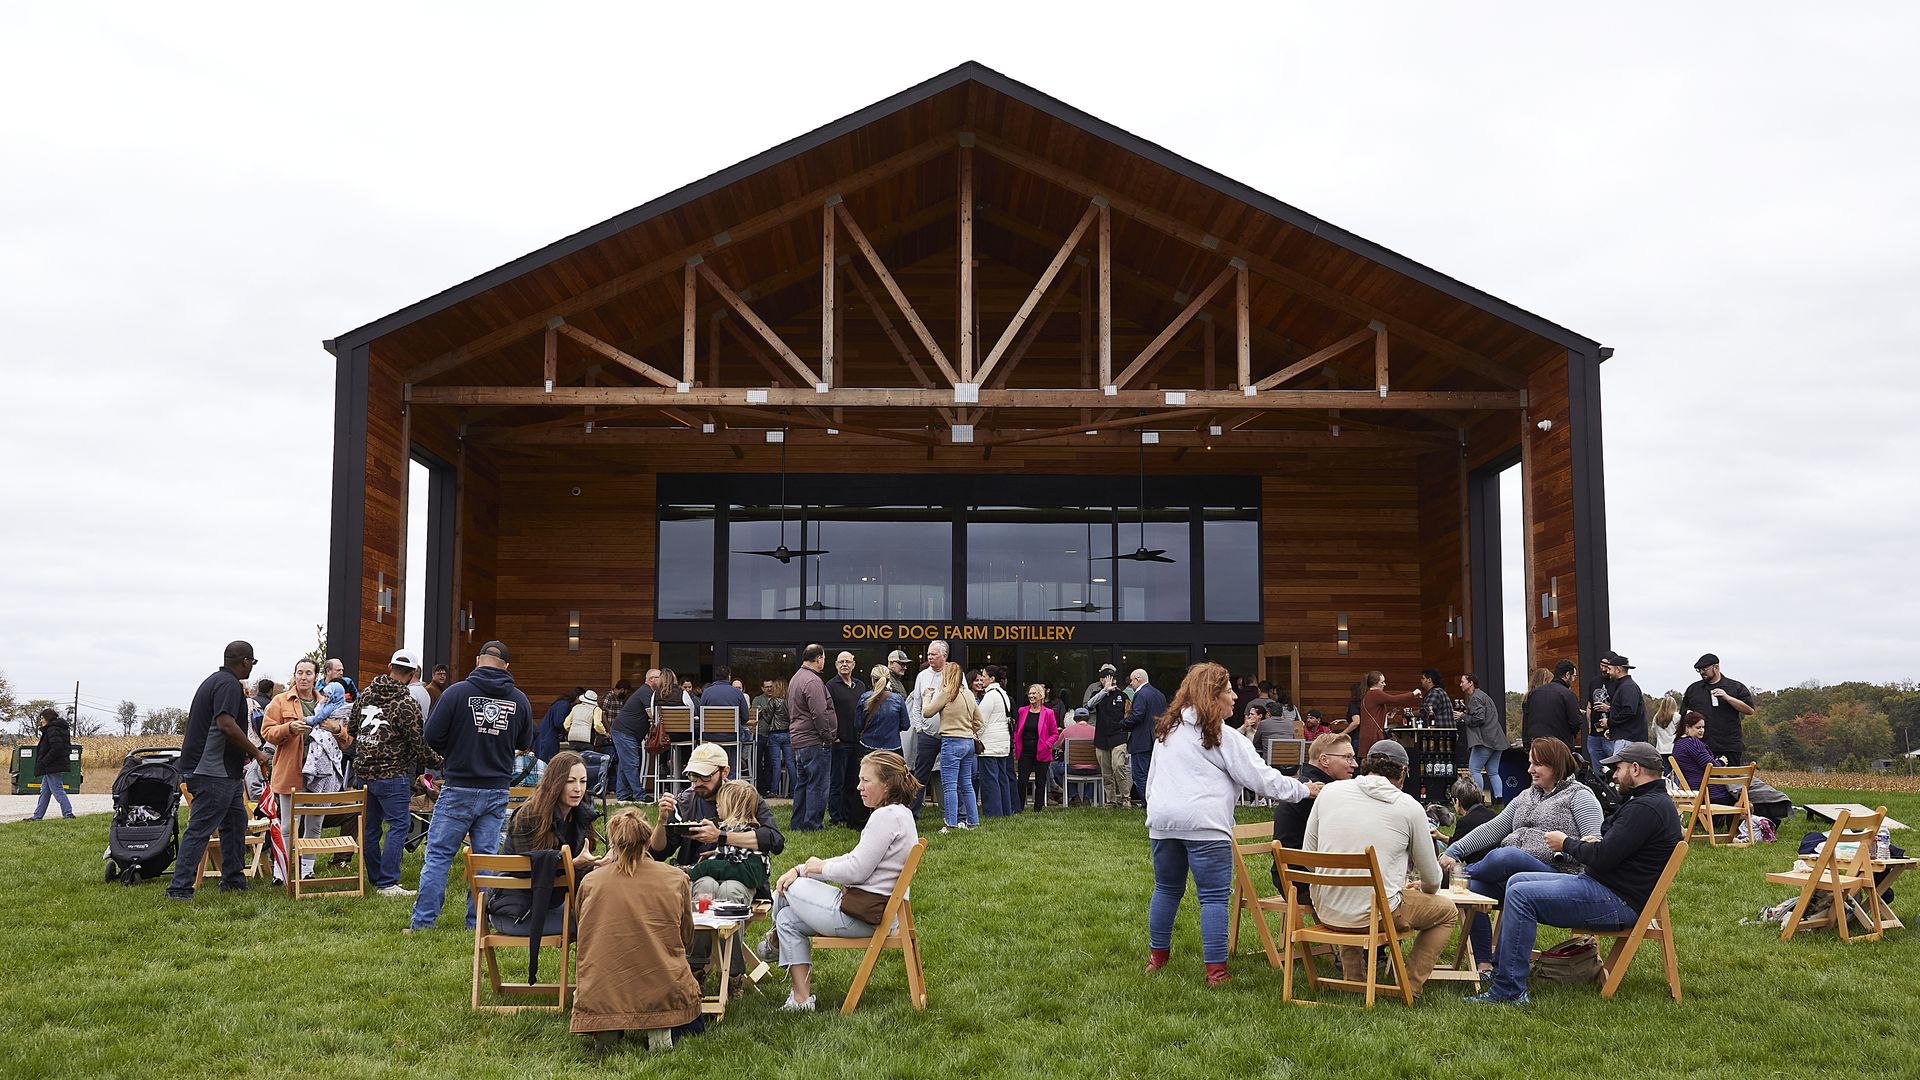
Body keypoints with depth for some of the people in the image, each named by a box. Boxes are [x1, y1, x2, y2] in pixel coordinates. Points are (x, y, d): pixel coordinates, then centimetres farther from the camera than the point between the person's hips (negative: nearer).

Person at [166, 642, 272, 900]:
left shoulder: (213, 680, 18)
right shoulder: (229, 685, -15)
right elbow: (226, 725, -26)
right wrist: (256, 752, -16)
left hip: (224, 772, 11)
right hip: (214, 772, -11)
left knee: (236, 821, 16)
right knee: (200, 829, -8)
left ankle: (234, 880, 22)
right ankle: (179, 888, -6)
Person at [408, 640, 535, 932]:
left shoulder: (457, 692, -10)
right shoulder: (519, 700, 1)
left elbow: (432, 736, -7)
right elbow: (525, 743, 12)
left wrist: (452, 753, 12)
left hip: (458, 790, -3)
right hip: (497, 792, 3)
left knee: (438, 854, 4)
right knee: (485, 858, 9)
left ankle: (422, 922, 5)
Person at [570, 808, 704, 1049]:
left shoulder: (590, 882, 1)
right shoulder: (676, 879, 1)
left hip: (601, 997, 0)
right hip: (664, 991, 0)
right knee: (694, 1025, 31)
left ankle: (606, 1028, 1)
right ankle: (660, 1026, -3)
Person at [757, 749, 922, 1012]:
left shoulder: (886, 816, -19)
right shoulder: (900, 814, 13)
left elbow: (856, 870, -22)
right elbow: (855, 860, 14)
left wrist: (821, 866, -2)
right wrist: (800, 870, 7)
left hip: (861, 915, -10)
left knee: (786, 889, 6)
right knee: (788, 919, 14)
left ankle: (775, 941, 31)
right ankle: (801, 997, 13)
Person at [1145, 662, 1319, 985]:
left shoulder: (1167, 730, 15)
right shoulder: (1224, 738, -3)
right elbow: (1262, 778, -2)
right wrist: (1305, 790, 9)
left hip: (1163, 821, 6)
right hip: (1204, 824, -6)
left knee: (1167, 890, 18)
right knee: (1214, 897, -1)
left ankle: (1157, 956, 27)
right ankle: (1216, 970, -2)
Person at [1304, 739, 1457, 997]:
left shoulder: (1330, 791, 3)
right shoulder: (1410, 807, -3)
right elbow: (1432, 880, 8)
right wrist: (1425, 889, 32)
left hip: (1325, 911, 4)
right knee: (1447, 913, 22)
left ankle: (1354, 980, 33)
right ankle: (1410, 987, 16)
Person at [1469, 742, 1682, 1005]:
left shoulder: (1646, 808, -19)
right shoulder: (1653, 800, 17)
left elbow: (1601, 857, -23)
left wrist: (1566, 843, -5)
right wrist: (1586, 841, 4)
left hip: (1618, 901, -11)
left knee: (1521, 895, -19)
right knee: (1517, 881, 11)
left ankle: (1508, 990, -17)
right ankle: (1502, 970, 11)